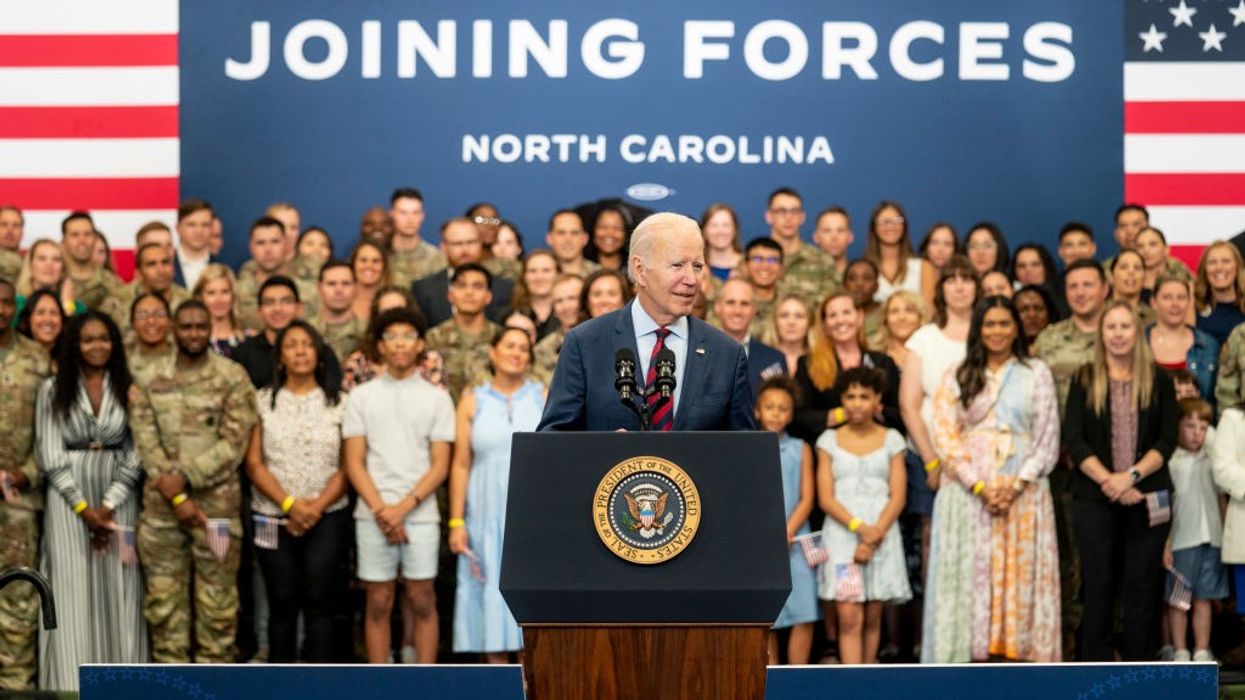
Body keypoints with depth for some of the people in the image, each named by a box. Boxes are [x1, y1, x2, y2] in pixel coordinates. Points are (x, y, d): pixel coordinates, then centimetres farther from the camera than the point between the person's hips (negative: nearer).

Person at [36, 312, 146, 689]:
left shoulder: (129, 388, 4)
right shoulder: (53, 389, 2)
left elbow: (135, 456, 1)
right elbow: (50, 456, -2)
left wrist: (108, 506, -9)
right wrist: (83, 507, -9)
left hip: (118, 499, 1)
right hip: (67, 500, -1)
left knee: (119, 594, -1)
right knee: (73, 595, -4)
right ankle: (74, 684, -1)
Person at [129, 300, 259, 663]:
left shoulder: (232, 377, -1)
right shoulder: (150, 380, 7)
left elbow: (234, 443, -8)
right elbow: (145, 442, 0)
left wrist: (184, 477, -16)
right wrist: (177, 497, -11)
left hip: (218, 502, -2)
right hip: (161, 505, 3)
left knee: (217, 599, 3)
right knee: (163, 599, 6)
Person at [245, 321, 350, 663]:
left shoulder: (338, 402, 6)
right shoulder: (263, 401, 7)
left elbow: (347, 466, 1)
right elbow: (254, 463, 0)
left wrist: (317, 507, -12)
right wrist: (290, 504, -12)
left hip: (327, 518, 0)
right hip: (274, 518, 0)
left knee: (320, 603, -3)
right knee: (282, 603, 3)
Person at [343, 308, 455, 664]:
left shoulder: (437, 398, 6)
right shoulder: (361, 396, 7)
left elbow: (440, 465, 1)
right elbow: (354, 461, 3)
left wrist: (403, 507, -11)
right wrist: (381, 510, -9)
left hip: (420, 515, 0)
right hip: (373, 516, 0)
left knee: (422, 602, 2)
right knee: (378, 604, 4)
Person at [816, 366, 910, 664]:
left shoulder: (891, 440, 7)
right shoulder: (829, 440, 6)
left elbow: (898, 497, 2)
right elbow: (825, 498, -1)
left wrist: (874, 535, -10)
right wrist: (859, 527, -15)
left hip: (882, 536, 1)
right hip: (841, 536, -1)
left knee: (872, 617, 5)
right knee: (849, 618, -9)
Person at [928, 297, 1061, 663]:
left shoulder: (1037, 374, 9)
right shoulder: (957, 377, 10)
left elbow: (1048, 439, 4)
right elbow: (945, 436, 2)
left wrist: (1016, 485, -10)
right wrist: (979, 486, -11)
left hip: (1023, 491, 0)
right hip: (968, 491, 1)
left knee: (1020, 574, -4)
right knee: (970, 574, -4)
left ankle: (1017, 653, -4)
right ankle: (972, 656, -4)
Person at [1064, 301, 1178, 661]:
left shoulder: (1159, 380, 7)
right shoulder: (1085, 380, 7)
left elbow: (1167, 441, 1)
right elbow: (1073, 439, -1)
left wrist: (1131, 476, -13)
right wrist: (1108, 480, -13)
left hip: (1148, 497, 0)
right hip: (1095, 498, 0)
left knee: (1142, 586, 1)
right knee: (1098, 587, 1)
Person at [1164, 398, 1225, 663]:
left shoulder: (1212, 460, 9)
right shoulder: (1170, 461, -5)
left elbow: (1221, 498, 17)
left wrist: (1226, 535, 10)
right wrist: (1164, 544, -10)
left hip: (1211, 540, 4)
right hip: (1181, 540, -4)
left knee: (1204, 599, 9)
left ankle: (1202, 651, 15)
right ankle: (1180, 652, 12)